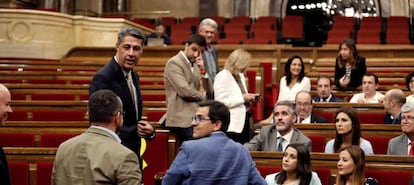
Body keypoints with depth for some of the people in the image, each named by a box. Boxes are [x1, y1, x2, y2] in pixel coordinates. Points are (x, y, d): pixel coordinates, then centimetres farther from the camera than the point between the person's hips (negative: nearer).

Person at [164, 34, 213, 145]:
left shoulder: (195, 65, 17)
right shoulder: (174, 63, -8)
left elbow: (209, 91, 12)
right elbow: (184, 91, -19)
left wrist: (203, 71, -3)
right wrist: (202, 96, -1)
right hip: (183, 120, -8)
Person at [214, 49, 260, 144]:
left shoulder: (240, 76, 17)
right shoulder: (222, 76, -10)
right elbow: (221, 101, -19)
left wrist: (250, 98, 7)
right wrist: (242, 98, -17)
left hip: (244, 121, 8)